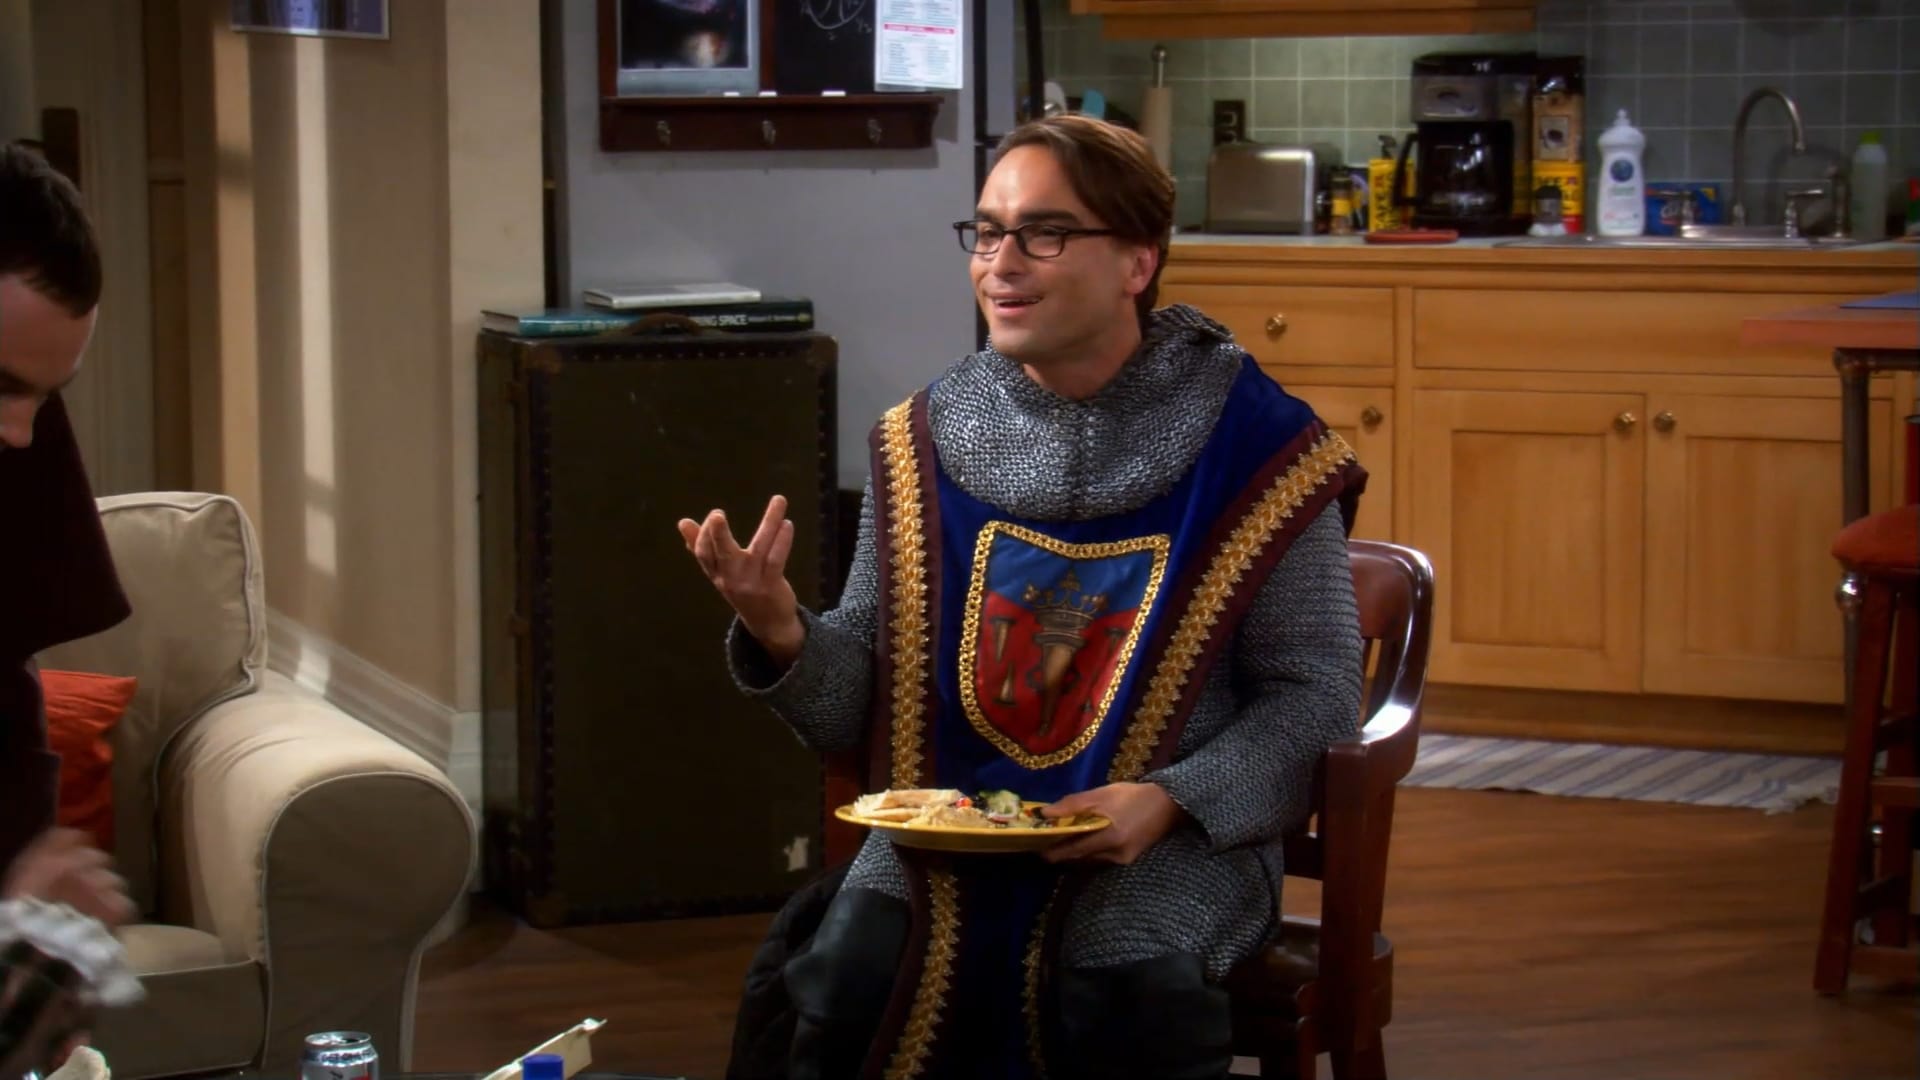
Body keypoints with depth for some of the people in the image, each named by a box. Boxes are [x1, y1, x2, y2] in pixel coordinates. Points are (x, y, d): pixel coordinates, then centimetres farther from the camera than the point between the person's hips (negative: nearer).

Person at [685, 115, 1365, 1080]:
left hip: (1173, 843, -2)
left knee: (1127, 995, -34)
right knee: (837, 972, -27)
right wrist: (783, 638, -12)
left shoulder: (1254, 446, -3)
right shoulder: (924, 444, 7)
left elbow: (1314, 692, -1)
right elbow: (857, 707, 10)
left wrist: (1172, 802, -17)